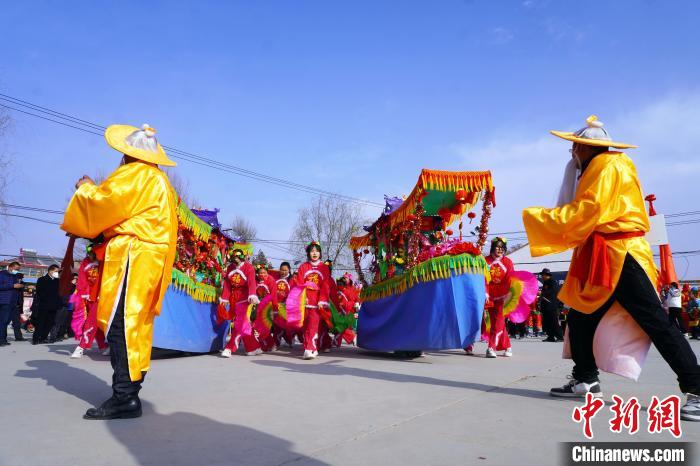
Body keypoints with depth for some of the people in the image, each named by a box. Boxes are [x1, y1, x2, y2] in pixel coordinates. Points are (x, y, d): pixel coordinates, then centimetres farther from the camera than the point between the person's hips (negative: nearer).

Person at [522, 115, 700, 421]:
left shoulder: (607, 166, -8)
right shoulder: (597, 170, 22)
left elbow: (587, 211, -19)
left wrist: (537, 217, -13)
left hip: (620, 258, -10)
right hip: (603, 259, 10)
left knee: (655, 323, -8)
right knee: (581, 315, 11)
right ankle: (586, 379, 18)